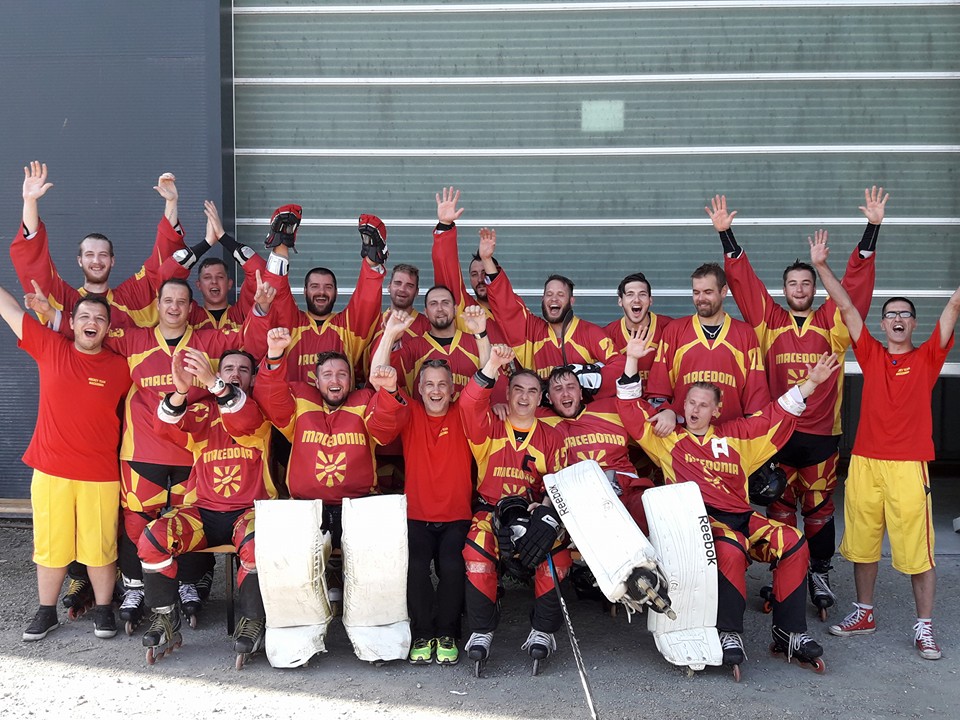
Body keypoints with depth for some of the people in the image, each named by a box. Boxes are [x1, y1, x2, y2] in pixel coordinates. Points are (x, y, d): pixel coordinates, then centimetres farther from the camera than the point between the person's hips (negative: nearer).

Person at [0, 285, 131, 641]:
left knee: (99, 547, 6)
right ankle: (46, 611, 28)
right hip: (50, 471, 1)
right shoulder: (48, 347, 1)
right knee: (50, 545, 11)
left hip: (100, 476, -1)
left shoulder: (120, 367, -1)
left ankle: (103, 609, 24)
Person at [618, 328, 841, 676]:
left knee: (793, 542, -20)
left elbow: (779, 413, 22)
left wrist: (811, 382, 14)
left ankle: (790, 633, -9)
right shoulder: (667, 439, 14)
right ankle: (729, 634, -24)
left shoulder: (736, 435, 21)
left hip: (742, 517, 4)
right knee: (730, 550, -37)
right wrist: (632, 361, 1)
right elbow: (632, 409, 9)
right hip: (701, 520, -4)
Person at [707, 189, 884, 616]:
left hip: (822, 433, 0)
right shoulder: (769, 322, 6)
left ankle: (819, 575, 19)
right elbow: (743, 280, 3)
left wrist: (872, 228, -6)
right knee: (779, 508, 8)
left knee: (820, 508, 8)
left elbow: (857, 280, 0)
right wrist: (726, 235, -3)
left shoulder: (832, 324, 6)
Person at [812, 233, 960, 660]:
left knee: (916, 549, -1)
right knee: (862, 543, 11)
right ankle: (864, 614, 26)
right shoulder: (871, 354, 10)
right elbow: (846, 308, 5)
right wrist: (822, 267, -1)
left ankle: (924, 628, 11)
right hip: (865, 461, 3)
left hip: (908, 465, -2)